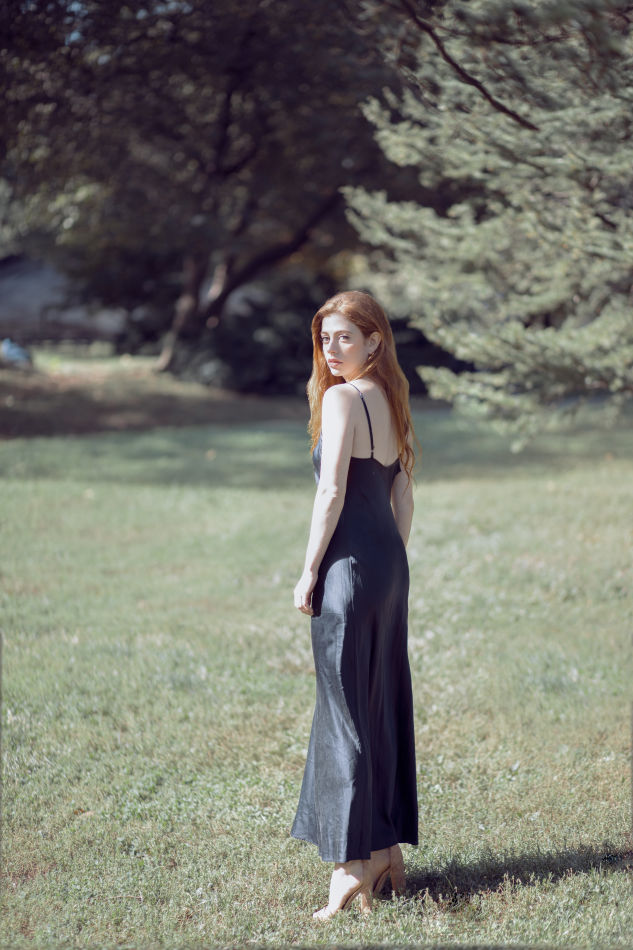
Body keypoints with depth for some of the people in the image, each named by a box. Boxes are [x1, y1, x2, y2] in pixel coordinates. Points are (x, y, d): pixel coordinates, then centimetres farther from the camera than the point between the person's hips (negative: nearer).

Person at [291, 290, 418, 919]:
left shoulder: (341, 398, -12)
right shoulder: (391, 400, 13)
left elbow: (333, 491, -16)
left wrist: (309, 572, -11)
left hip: (351, 564, -8)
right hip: (391, 561, 8)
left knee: (347, 708, -4)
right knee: (384, 702, 13)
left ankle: (353, 863, -1)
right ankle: (387, 851, 21)